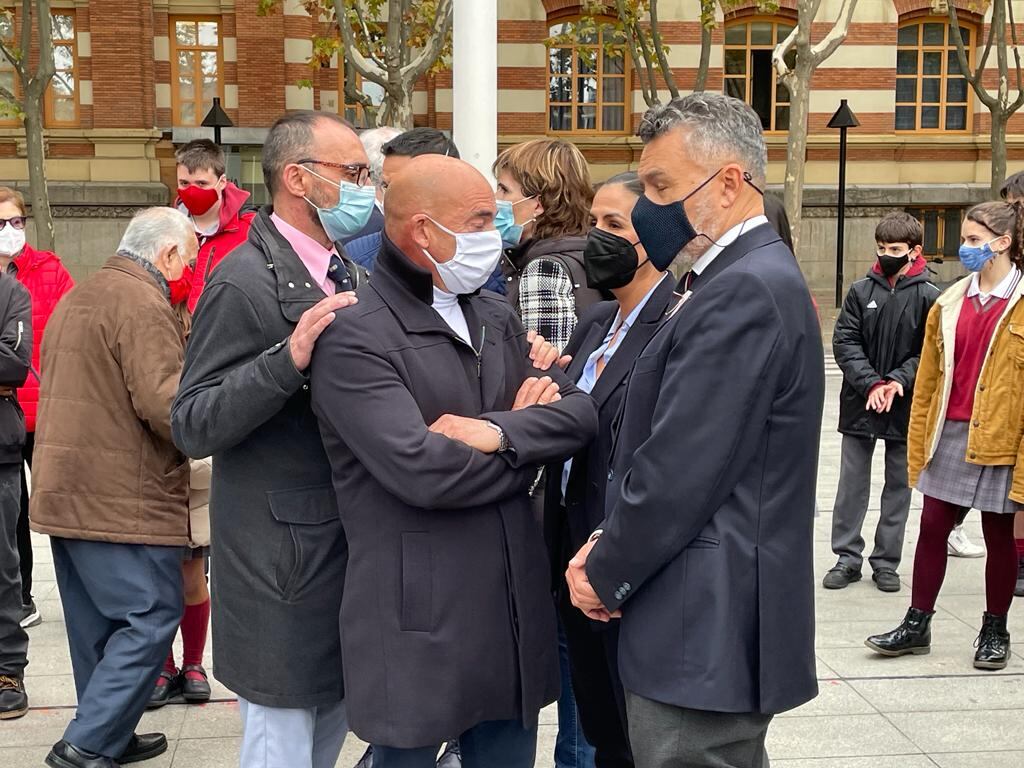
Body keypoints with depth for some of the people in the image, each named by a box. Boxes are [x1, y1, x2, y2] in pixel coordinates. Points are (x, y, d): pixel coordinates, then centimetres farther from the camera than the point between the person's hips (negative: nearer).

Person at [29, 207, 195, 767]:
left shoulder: (77, 297, 18)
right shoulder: (144, 304, -14)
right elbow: (163, 404, -23)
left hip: (64, 493, 10)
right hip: (123, 500, -10)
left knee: (99, 624, 15)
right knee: (152, 617, -4)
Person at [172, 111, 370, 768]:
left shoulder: (348, 276, 10)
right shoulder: (244, 283, -16)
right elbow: (192, 427, -19)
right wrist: (288, 359, -32)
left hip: (349, 540, 8)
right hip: (285, 556, -8)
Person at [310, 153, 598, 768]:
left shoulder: (497, 317, 12)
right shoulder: (356, 339, -14)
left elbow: (581, 412, 2)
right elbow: (422, 472, -25)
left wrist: (498, 432, -17)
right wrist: (529, 442, -8)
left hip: (513, 607, 7)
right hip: (417, 621, -7)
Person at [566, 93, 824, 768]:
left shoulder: (744, 292, -20)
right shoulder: (757, 276, 12)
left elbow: (678, 472, -22)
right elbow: (667, 447, 13)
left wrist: (606, 576, -8)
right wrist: (610, 548, 4)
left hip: (706, 632, -10)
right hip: (719, 618, 10)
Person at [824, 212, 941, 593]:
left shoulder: (929, 297, -5)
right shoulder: (861, 290, 0)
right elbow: (845, 343, -5)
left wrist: (899, 381, -21)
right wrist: (871, 383, -16)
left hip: (907, 407, -1)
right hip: (859, 404, 1)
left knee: (899, 486, 9)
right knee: (852, 484, 8)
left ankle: (887, 561, 20)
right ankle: (848, 556, 17)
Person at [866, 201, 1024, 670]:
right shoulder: (950, 303, 8)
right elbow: (928, 378, 9)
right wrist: (919, 443, 5)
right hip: (949, 434, 4)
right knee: (932, 528, 5)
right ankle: (917, 625, 16)